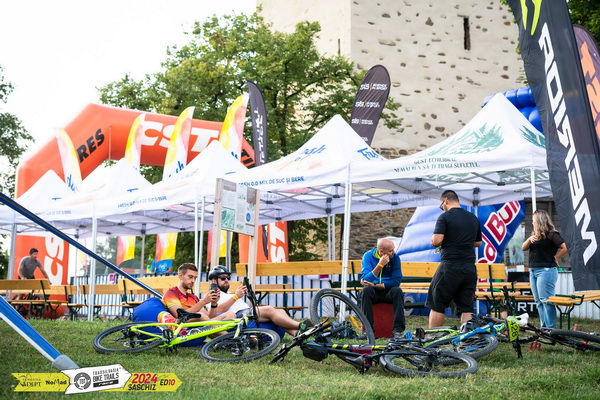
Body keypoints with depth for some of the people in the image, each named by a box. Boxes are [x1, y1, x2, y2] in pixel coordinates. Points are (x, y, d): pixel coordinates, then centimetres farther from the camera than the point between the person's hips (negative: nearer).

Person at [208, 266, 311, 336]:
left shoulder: (228, 294, 40)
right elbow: (218, 310, -9)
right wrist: (235, 297, -13)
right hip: (238, 314, -9)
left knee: (281, 312, -12)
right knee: (269, 310, -28)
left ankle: (297, 333, -34)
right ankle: (301, 326, -38)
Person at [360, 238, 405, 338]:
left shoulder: (395, 257, -7)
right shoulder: (368, 256, -10)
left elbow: (396, 281, -15)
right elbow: (366, 280, -21)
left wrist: (375, 285, -20)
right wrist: (380, 265, -31)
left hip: (388, 292, 1)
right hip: (373, 292, 0)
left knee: (397, 290, -30)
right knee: (366, 289, -32)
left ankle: (398, 330, -29)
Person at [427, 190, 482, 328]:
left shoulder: (445, 217, -7)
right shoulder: (473, 218, 13)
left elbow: (436, 241, -15)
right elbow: (478, 243, 21)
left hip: (450, 266, -6)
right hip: (470, 267, 6)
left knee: (437, 306, 3)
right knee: (466, 307, 7)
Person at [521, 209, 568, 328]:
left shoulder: (551, 234, -9)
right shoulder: (535, 235, 16)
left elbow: (565, 249, -16)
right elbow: (524, 248, 11)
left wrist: (555, 258, -5)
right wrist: (529, 239, -7)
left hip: (545, 271, -9)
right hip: (533, 270, 9)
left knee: (546, 300, -10)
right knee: (539, 301, 10)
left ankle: (550, 328, -7)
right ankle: (544, 327, 14)